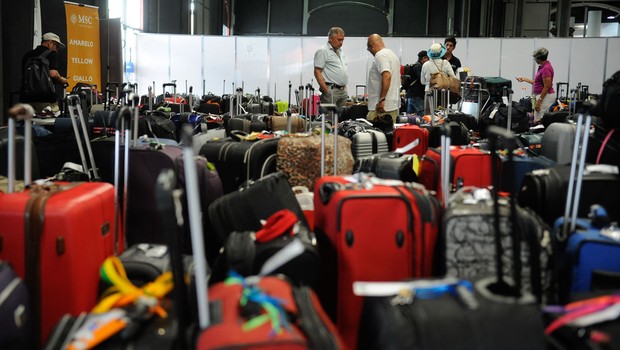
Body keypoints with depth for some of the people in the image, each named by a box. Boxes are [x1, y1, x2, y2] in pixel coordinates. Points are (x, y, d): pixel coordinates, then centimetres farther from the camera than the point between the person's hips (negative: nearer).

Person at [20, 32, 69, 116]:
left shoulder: (27, 55, 18)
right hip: (46, 99, -6)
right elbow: (53, 73, -16)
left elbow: (24, 75, 24)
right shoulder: (51, 54, -1)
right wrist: (61, 80, 5)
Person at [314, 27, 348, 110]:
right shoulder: (322, 51, -5)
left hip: (343, 90, 8)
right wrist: (326, 91, -18)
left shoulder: (340, 52, 21)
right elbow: (317, 72, -12)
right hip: (331, 90, -8)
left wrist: (345, 88, 17)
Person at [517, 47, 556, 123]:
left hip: (545, 96, -11)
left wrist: (539, 101, -21)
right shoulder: (543, 67, 14)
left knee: (539, 121, -12)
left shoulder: (546, 68, -17)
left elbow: (547, 86, -20)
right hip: (542, 96, 11)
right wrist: (524, 79, 27)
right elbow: (537, 82, 20)